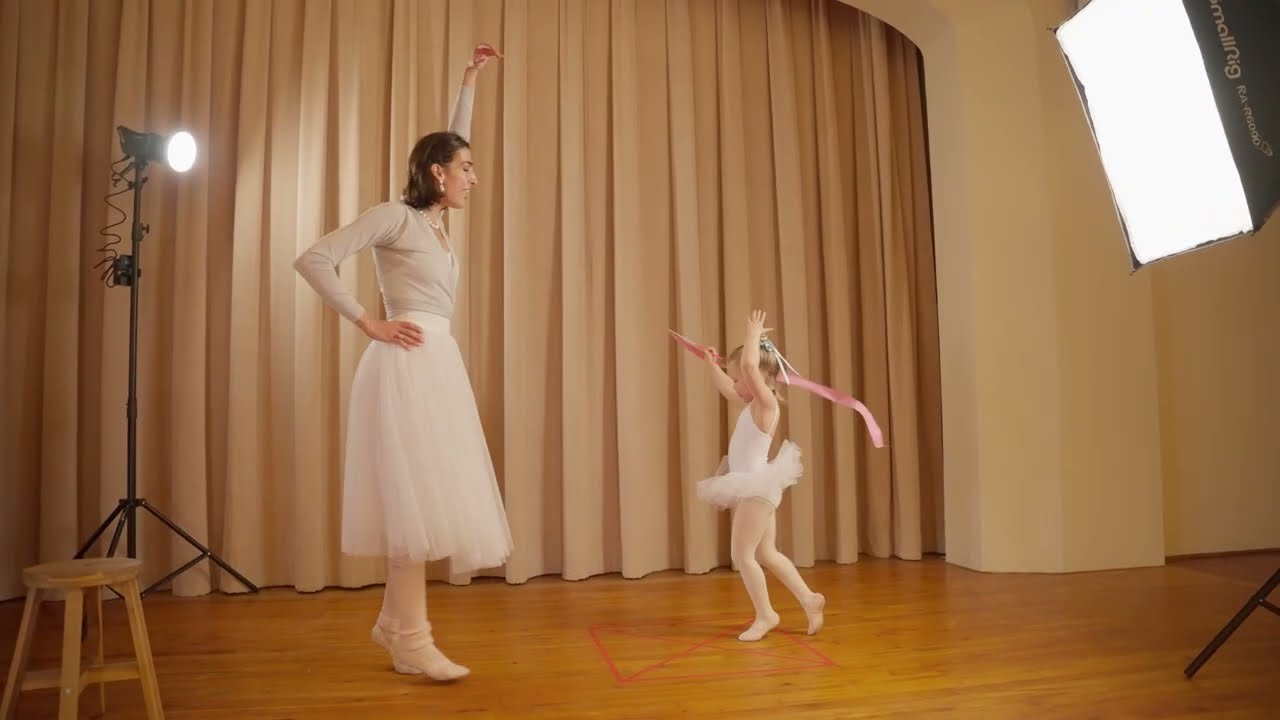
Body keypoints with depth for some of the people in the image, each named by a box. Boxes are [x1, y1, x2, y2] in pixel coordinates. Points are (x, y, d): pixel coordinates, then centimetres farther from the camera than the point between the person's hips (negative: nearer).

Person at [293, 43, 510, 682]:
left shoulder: (435, 224, 19)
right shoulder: (393, 216, -4)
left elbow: (450, 144, 31)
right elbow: (313, 260, -11)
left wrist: (470, 81, 32)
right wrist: (369, 323, -11)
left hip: (439, 365, 9)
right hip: (408, 365, -9)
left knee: (426, 497, 9)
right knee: (414, 496, -9)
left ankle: (394, 621, 20)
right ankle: (412, 641, -4)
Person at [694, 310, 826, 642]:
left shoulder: (766, 402, -15)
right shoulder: (753, 404, 12)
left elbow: (749, 364, -28)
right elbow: (725, 388, 31)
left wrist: (754, 334, -15)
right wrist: (711, 364, 30)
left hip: (759, 488, -10)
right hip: (754, 488, 10)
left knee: (742, 554, -4)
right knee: (767, 554, 16)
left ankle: (765, 615, 8)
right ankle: (809, 599, 24)